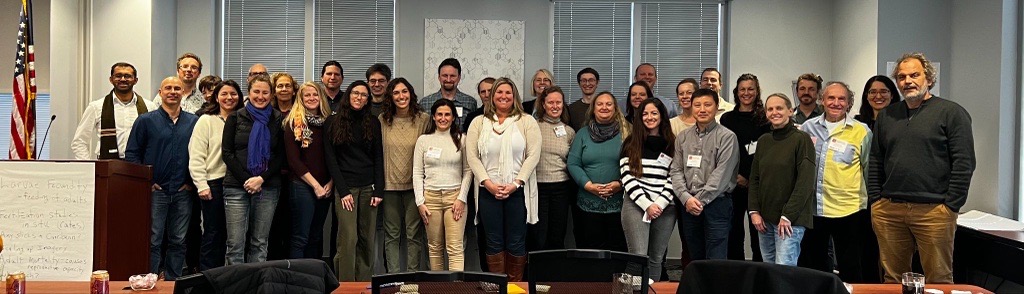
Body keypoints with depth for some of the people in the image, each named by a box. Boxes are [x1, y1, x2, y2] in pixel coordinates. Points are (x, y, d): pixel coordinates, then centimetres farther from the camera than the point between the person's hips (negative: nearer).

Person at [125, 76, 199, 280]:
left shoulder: (194, 122, 7)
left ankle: (172, 282, 19)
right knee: (152, 241, 0)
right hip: (155, 191, -2)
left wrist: (192, 181, 4)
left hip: (183, 192, 2)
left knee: (178, 241, 9)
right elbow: (131, 153, 2)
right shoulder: (146, 120, 1)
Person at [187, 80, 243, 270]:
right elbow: (196, 156, -6)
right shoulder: (206, 121, -1)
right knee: (212, 234, 1)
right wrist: (202, 186, -11)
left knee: (229, 234, 9)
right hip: (213, 182, -4)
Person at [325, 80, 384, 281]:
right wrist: (342, 191, -8)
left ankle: (365, 283, 10)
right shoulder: (334, 122, 4)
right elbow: (330, 158, 1)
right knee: (348, 238, -10)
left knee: (367, 239, 2)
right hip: (345, 187, -2)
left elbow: (378, 158, 8)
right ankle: (346, 285, -3)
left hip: (369, 187, 2)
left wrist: (378, 190, -2)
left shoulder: (373, 123, 10)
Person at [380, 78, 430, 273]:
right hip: (390, 184, 1)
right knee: (391, 234, 8)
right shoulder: (383, 120, 2)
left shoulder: (423, 119, -2)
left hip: (414, 184, -1)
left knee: (414, 234, 5)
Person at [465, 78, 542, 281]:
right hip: (488, 191, 2)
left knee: (516, 242, 4)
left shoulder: (527, 122, 2)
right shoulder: (479, 123, 8)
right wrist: (488, 184, -10)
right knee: (494, 242, 7)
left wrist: (515, 184, -13)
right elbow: (472, 156, 1)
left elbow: (533, 155, -5)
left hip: (518, 191, -1)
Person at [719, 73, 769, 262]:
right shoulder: (727, 119, 10)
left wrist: (751, 180, -8)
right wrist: (735, 176, -6)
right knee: (734, 232, 5)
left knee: (758, 231, 0)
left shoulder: (765, 119, 4)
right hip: (733, 185, 2)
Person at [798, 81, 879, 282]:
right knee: (810, 264, 15)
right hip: (812, 209, 3)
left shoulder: (861, 131, -5)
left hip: (848, 211, -3)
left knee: (850, 270, 7)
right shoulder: (808, 127, 4)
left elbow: (870, 171, 3)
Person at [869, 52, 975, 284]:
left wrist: (951, 206, -10)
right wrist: (875, 201, 9)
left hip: (934, 210, -4)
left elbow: (964, 163, -6)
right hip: (888, 210, 4)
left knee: (938, 280, 3)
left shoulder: (951, 113, 0)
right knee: (893, 279, 10)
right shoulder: (886, 115, 15)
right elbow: (875, 162, 17)